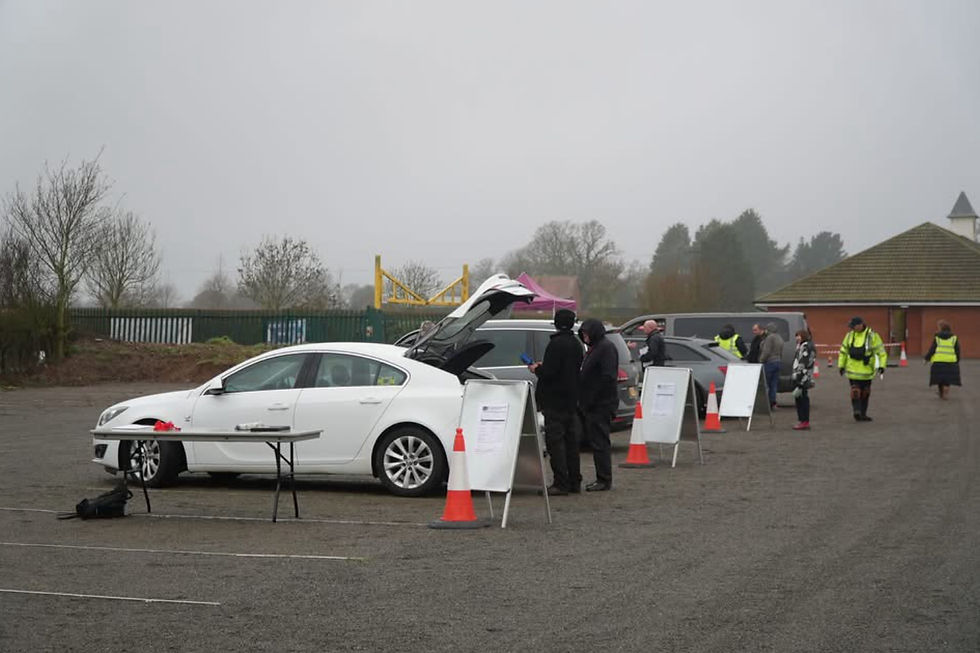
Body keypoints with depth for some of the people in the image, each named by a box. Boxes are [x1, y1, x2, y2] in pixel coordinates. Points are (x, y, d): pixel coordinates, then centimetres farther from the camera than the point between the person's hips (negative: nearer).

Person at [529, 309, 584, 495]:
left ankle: (560, 483, -8)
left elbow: (549, 373, -22)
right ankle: (574, 482, 18)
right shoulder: (576, 344, 11)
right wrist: (542, 368, 19)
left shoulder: (556, 344, -17)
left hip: (555, 401, -9)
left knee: (555, 441, -6)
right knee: (571, 441, 13)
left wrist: (536, 369, 0)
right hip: (571, 400, 9)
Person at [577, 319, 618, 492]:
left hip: (600, 406, -10)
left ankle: (604, 480, -3)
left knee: (600, 442, -7)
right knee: (596, 441, 12)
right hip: (592, 405, 10)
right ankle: (602, 479, 17)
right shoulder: (594, 348, 19)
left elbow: (608, 377, -20)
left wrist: (591, 400, -19)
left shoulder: (606, 348, -12)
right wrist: (583, 402, 13)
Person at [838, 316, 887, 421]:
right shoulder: (850, 335, 5)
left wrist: (881, 365, -15)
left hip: (866, 369, -1)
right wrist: (841, 365, 12)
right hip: (853, 369, 1)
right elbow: (843, 351, 14)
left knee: (865, 392, 9)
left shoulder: (872, 336, -5)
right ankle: (857, 411, -19)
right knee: (855, 390, -14)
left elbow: (881, 352, -4)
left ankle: (862, 414, 19)